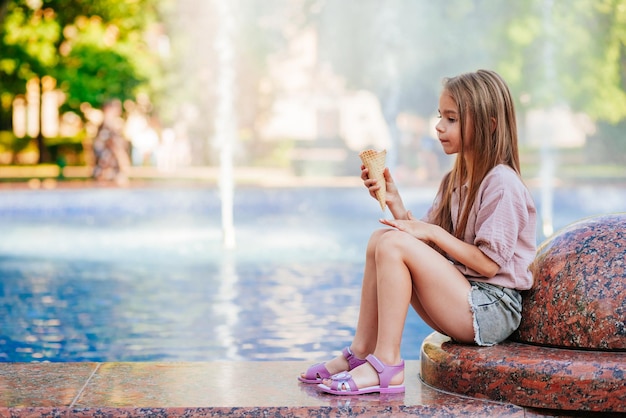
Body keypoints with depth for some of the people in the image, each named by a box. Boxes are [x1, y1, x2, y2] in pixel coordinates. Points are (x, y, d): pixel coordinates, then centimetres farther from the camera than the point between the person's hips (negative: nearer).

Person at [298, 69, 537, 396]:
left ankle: (386, 366, -20)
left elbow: (489, 263, -17)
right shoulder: (455, 180, 14)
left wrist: (433, 232, -15)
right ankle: (361, 352, -3)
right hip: (461, 302, 9)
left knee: (395, 243, -22)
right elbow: (426, 246, 9)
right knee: (381, 239, -2)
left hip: (493, 309, -9)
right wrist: (393, 200, -1)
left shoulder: (502, 184, -12)